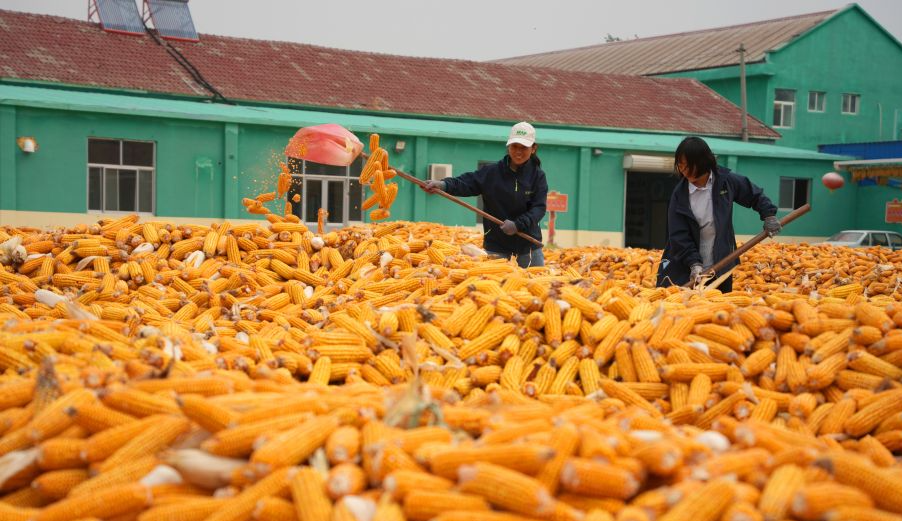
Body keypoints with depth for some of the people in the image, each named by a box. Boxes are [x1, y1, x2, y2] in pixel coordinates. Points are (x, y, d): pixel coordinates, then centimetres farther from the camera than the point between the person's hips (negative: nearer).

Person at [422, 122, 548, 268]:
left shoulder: (538, 176, -1)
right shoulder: (491, 172, -3)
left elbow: (539, 208, -9)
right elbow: (466, 183, -14)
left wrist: (518, 224, -24)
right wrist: (443, 184, -33)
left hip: (528, 247, 1)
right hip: (496, 247, 0)